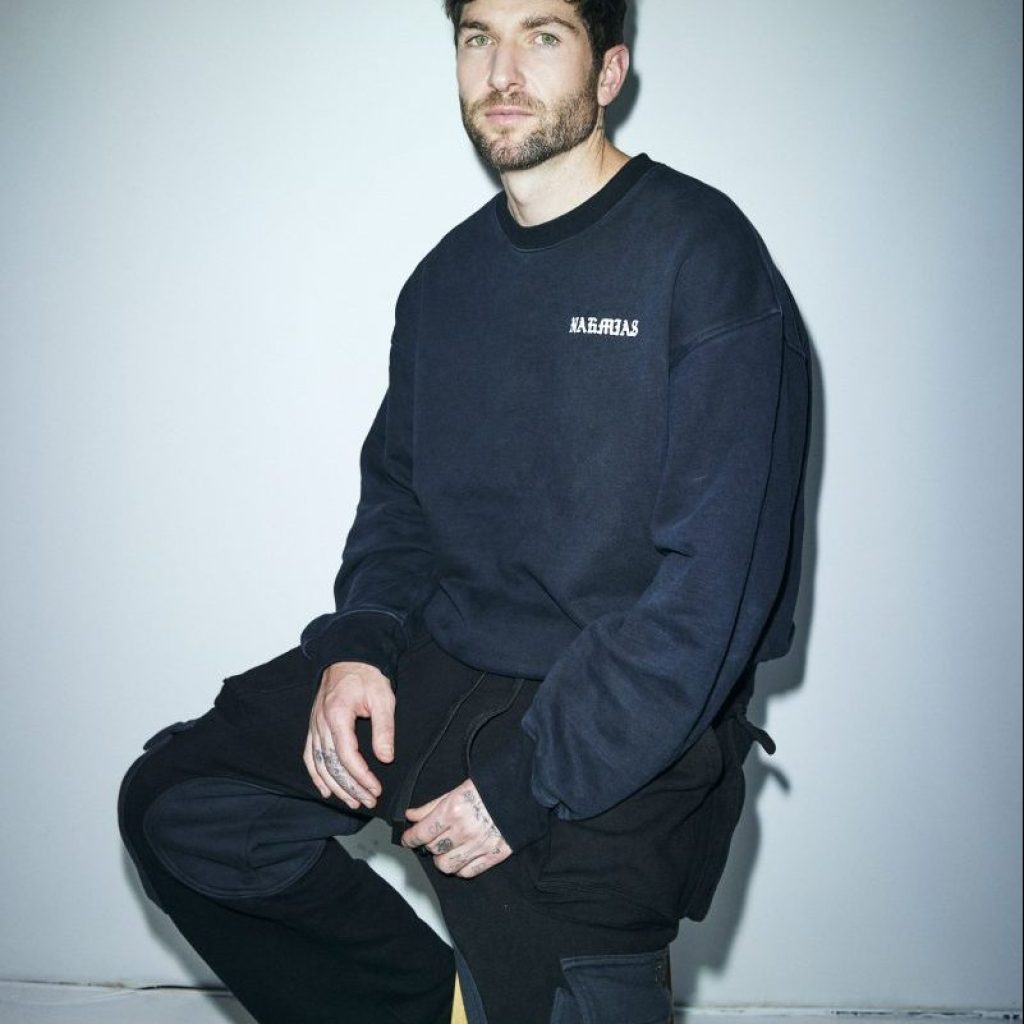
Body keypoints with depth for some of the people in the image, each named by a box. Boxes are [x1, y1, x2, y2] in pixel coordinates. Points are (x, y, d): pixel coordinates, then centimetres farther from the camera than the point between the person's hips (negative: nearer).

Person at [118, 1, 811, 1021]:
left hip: (617, 722, -6)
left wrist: (527, 782, -20)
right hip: (437, 669, 6)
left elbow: (718, 579, -18)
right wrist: (358, 643, -2)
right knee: (173, 802, 1)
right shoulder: (448, 277, 10)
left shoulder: (702, 256, -12)